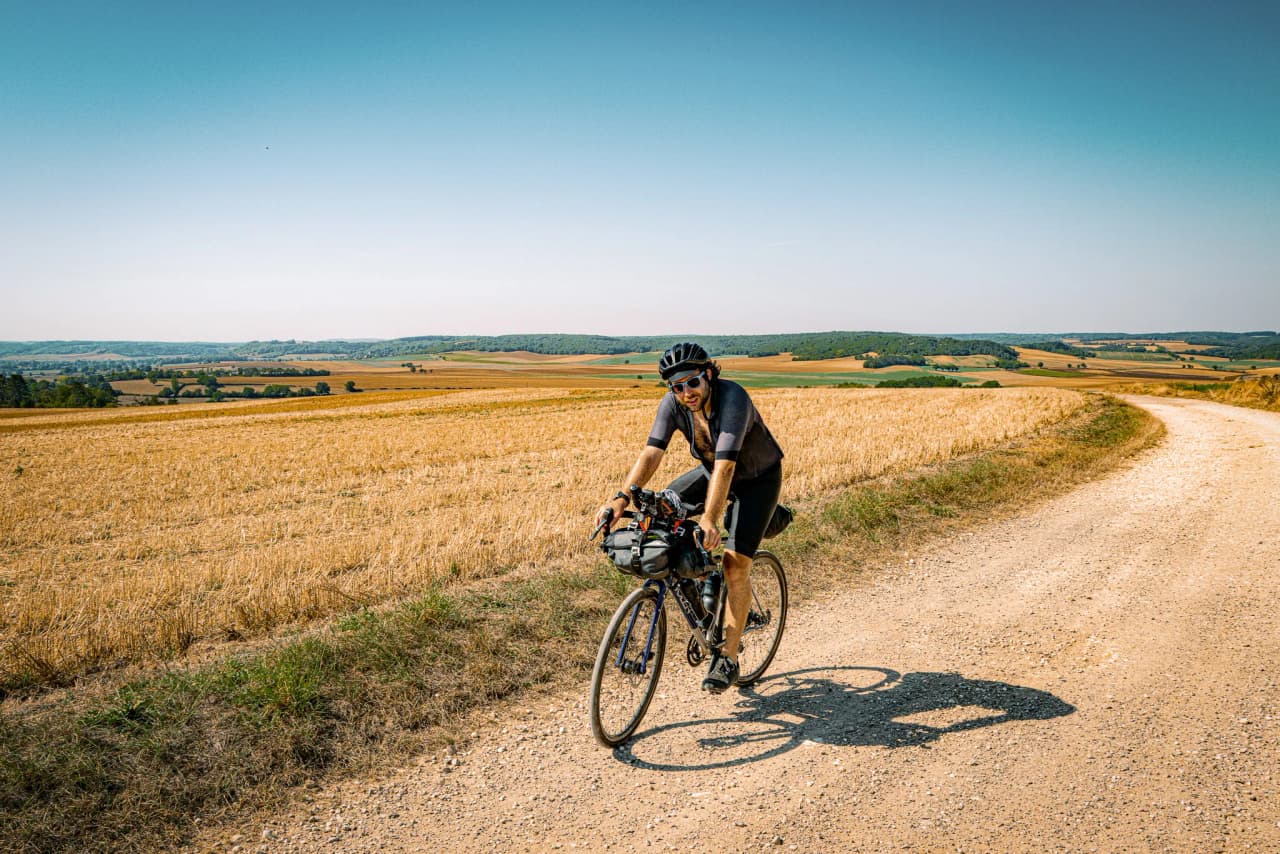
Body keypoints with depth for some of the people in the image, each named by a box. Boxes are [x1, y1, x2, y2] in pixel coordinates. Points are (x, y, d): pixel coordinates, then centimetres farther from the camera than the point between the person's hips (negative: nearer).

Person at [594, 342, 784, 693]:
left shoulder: (733, 398, -36)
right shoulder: (673, 402, -20)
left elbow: (726, 465, -45)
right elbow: (651, 453, -26)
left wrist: (709, 520, -55)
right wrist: (621, 498, -39)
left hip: (758, 479, -6)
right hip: (711, 470, 6)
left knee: (735, 565, -14)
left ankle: (728, 658, -2)